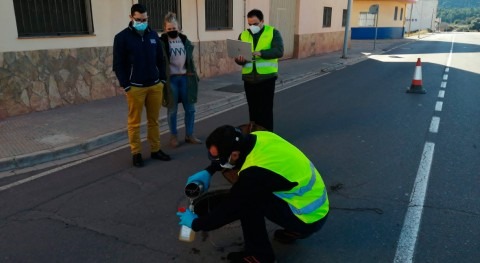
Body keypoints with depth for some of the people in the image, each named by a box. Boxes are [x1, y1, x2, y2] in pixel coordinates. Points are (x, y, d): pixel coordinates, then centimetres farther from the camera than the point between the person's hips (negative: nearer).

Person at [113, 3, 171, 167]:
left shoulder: (153, 35, 8)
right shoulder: (122, 37, -4)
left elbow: (160, 59, 14)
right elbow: (118, 64, -5)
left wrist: (162, 79, 7)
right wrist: (125, 85, -10)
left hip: (155, 86, 4)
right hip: (135, 87, -4)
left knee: (154, 120, 10)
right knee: (134, 122, 4)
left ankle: (155, 150, 21)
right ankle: (136, 153, 14)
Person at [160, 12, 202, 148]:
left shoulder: (185, 40, 8)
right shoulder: (162, 42, -6)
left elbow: (190, 59, 13)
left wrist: (194, 75, 10)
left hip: (185, 77, 4)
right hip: (170, 79, -4)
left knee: (190, 108, 8)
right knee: (172, 109, 5)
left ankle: (189, 135, 21)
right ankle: (173, 136, 19)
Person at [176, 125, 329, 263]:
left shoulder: (256, 172, -32)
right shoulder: (258, 137, -10)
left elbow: (231, 208, -19)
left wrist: (195, 223, -4)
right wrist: (208, 171, 4)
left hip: (309, 218, -8)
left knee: (247, 202, -16)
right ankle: (293, 231, 25)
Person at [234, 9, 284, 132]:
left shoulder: (273, 32, -2)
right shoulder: (243, 35, 8)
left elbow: (279, 51, -16)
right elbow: (237, 57, 4)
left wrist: (260, 53, -29)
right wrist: (241, 59, -21)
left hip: (266, 78, -4)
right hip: (249, 78, 4)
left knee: (266, 110, 1)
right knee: (253, 110, 12)